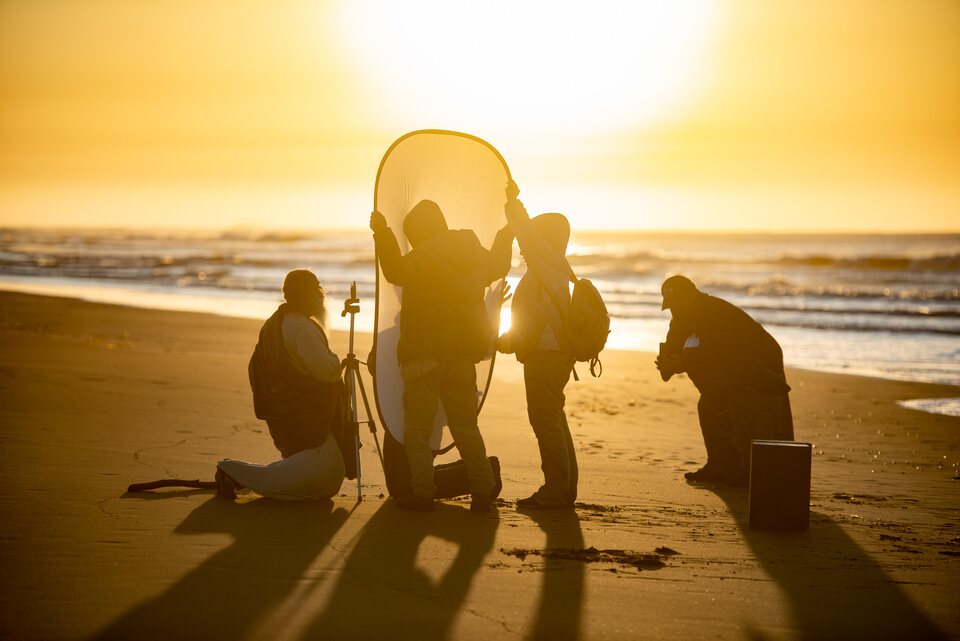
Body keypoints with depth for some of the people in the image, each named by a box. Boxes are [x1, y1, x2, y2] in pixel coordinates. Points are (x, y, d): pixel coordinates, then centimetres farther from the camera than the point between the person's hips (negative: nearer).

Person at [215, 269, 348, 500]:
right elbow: (326, 370, -22)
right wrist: (336, 361, 1)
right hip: (302, 418, -11)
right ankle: (235, 472, -13)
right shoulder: (301, 327, -16)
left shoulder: (275, 323, 17)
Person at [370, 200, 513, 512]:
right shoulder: (475, 254, 11)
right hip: (463, 356, 6)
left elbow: (397, 272, -28)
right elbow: (499, 265, 32)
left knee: (417, 429, 1)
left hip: (426, 355, -6)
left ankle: (423, 492, -3)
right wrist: (506, 236, 49)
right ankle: (483, 490, 10)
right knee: (465, 427, 14)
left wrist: (382, 234, -28)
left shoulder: (426, 255, -11)